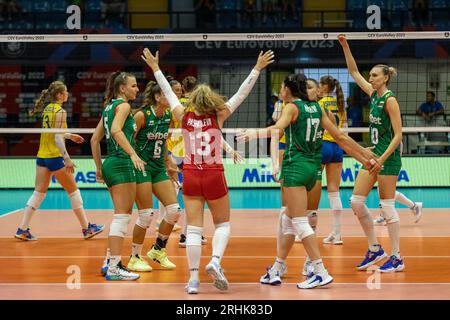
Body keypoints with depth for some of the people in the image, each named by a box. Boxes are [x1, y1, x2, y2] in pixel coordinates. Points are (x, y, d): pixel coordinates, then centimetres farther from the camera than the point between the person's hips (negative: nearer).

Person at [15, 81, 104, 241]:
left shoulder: (47, 108, 11)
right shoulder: (60, 111, -14)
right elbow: (57, 138, -20)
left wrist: (70, 135, 31)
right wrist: (67, 159, -20)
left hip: (42, 156, 8)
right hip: (55, 157, -8)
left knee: (39, 192, 8)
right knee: (73, 191, 5)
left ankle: (23, 229, 3)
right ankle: (86, 228, 12)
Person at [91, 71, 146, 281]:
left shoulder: (109, 107, 18)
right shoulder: (123, 105, -7)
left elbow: (94, 140, 20)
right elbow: (116, 130, -25)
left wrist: (99, 168, 23)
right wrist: (133, 154, -32)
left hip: (110, 162, 10)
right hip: (122, 163, -10)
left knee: (122, 215, 16)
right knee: (122, 216, -9)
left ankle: (110, 261, 18)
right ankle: (114, 268, -12)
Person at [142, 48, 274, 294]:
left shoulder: (184, 116, 0)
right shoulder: (217, 117, -5)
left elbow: (168, 92, 10)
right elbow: (241, 94, -3)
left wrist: (155, 68, 21)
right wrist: (257, 69, 1)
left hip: (191, 175, 2)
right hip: (214, 175, -2)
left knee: (194, 227, 1)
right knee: (222, 224, 13)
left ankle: (193, 278, -6)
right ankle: (215, 261, -12)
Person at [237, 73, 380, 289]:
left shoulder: (292, 107, -6)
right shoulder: (317, 108, 14)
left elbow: (277, 129, -27)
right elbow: (340, 137, 13)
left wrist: (255, 133, -24)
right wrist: (365, 155, 17)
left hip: (295, 166, -8)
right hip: (312, 166, 8)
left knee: (300, 222, -9)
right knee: (288, 220, 16)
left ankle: (321, 273, -16)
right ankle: (277, 270, 21)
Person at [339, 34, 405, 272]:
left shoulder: (390, 100, -13)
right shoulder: (373, 94, 10)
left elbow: (398, 134, -16)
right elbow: (354, 71, 19)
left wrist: (382, 159, -22)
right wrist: (345, 46, 10)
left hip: (388, 157, -8)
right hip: (374, 154, 8)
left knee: (387, 206, -5)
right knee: (356, 201, 4)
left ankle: (396, 258, 1)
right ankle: (375, 249, 13)